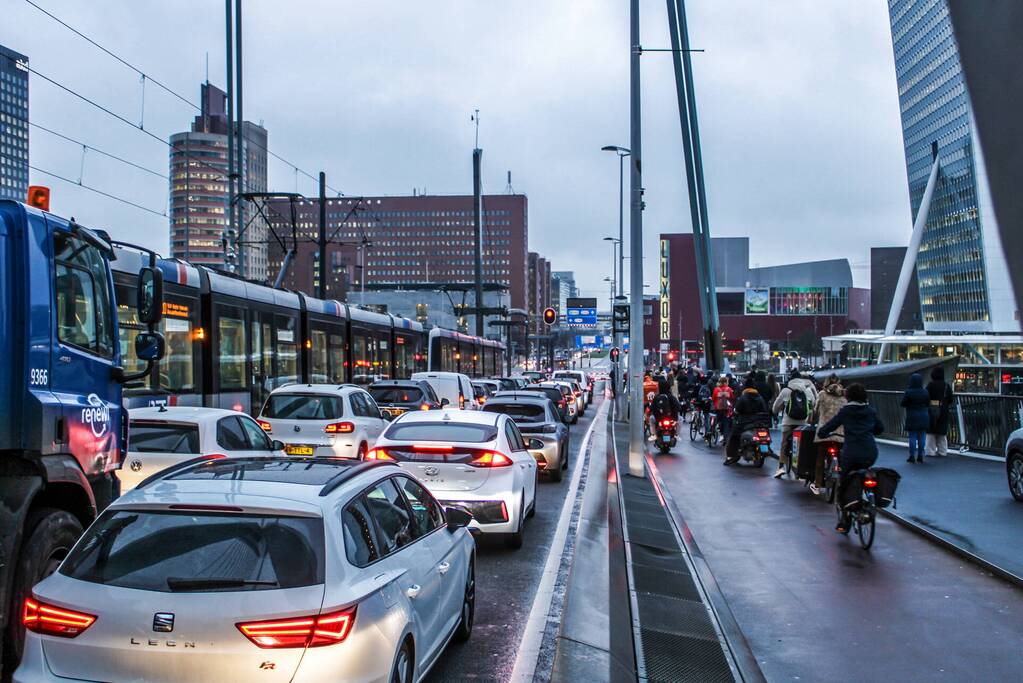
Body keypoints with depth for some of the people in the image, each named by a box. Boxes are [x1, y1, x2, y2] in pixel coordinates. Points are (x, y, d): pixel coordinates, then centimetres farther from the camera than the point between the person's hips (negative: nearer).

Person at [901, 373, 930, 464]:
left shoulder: (908, 392, -13)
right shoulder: (925, 392, -2)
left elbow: (903, 404, -8)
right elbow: (928, 405, 3)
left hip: (912, 418, -3)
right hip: (923, 417, 3)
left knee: (912, 437, 1)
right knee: (921, 437, 8)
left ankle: (912, 456, 0)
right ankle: (920, 456, 11)